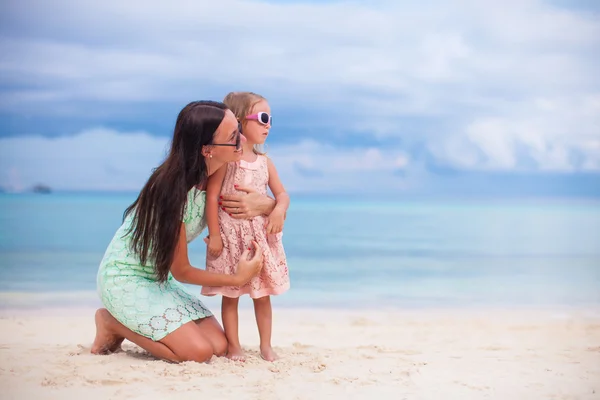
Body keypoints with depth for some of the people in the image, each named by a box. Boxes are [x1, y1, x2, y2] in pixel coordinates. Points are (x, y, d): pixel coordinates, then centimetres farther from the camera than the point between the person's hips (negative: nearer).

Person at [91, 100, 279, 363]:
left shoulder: (216, 178, -7)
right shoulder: (174, 190, -29)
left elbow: (276, 203, 4)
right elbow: (181, 271, -20)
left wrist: (264, 204, -20)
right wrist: (238, 278, -18)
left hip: (160, 279, 8)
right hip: (125, 276, -8)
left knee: (219, 346, -6)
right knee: (199, 352, -20)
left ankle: (126, 322, 12)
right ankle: (112, 324, 0)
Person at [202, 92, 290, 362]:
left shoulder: (264, 162, 7)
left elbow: (281, 193, 11)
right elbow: (212, 196, -13)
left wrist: (279, 209, -12)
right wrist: (214, 235, -15)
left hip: (260, 236, 5)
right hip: (231, 236, -5)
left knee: (262, 294, 9)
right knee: (230, 294, 3)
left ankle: (266, 345, 18)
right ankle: (234, 346, 12)